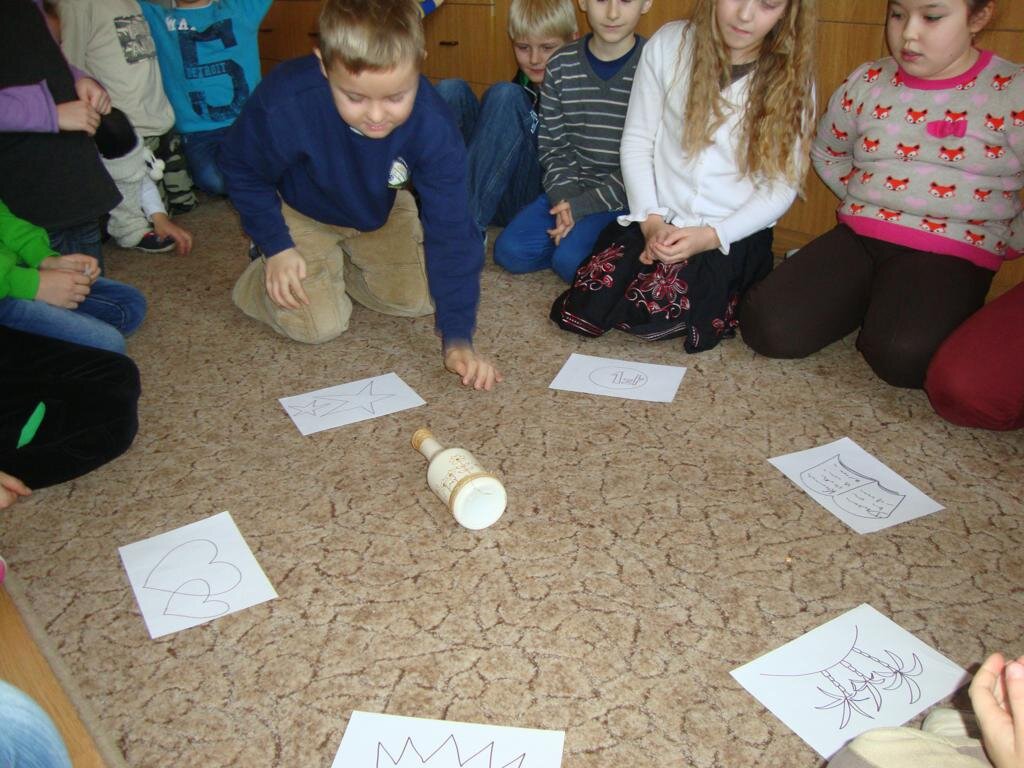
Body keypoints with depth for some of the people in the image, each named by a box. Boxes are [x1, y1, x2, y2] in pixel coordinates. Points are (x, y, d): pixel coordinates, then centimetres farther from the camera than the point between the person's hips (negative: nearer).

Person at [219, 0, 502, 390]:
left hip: (380, 212, 3)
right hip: (301, 213, -3)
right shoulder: (283, 104, -38)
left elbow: (449, 230, -30)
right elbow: (242, 171, -14)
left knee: (419, 298, -2)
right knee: (319, 325, -14)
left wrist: (457, 337, -33)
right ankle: (264, 269, 17)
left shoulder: (433, 126, -33)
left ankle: (338, 263, 21)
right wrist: (275, 246, -20)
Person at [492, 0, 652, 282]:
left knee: (570, 260, -26)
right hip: (570, 190, 5)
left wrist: (583, 205, -16)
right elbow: (553, 145, 6)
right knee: (509, 251, -12)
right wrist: (565, 197, -13)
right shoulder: (561, 65, 3)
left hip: (625, 196, -4)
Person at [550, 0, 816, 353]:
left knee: (652, 311, -25)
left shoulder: (792, 77, -4)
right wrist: (651, 221, -13)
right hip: (657, 220, 2)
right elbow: (637, 142, 1)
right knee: (578, 311, -13)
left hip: (734, 234, -2)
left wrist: (711, 236, -19)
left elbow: (782, 187, -5)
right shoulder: (669, 44, -2)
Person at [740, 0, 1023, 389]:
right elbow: (826, 152, 25)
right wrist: (865, 201, 15)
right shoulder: (866, 83, 8)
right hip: (858, 234, 4)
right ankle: (871, 298, 9)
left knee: (902, 355, -34)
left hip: (950, 252, -4)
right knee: (768, 327, -17)